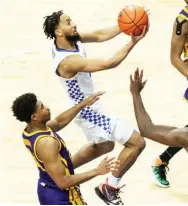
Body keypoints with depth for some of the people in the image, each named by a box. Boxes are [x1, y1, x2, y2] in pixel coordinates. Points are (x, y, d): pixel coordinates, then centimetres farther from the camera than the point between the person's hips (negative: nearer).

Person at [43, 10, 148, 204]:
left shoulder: (69, 39, -10)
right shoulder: (68, 61, -36)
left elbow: (100, 35, -8)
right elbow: (109, 63, -38)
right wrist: (133, 41, -33)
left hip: (87, 106, 10)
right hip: (88, 111, -10)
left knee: (105, 146, 32)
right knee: (137, 142, -7)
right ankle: (109, 188, 6)